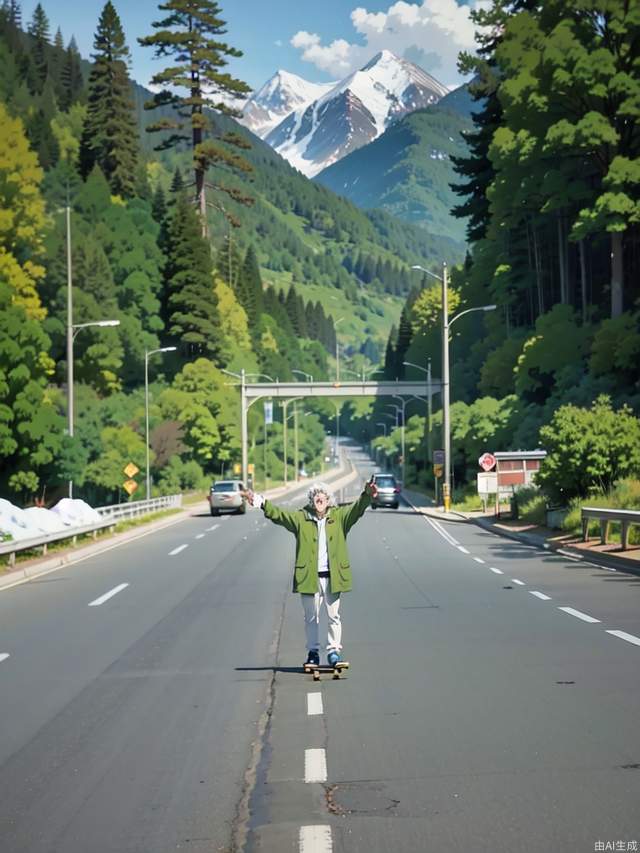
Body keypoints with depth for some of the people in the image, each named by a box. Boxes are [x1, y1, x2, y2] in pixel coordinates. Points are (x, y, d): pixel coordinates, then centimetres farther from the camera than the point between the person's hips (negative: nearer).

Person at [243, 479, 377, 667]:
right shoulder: (301, 518, 4)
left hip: (332, 576, 0)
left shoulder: (339, 516, 4)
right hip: (309, 577, 0)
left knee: (333, 615, 6)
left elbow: (357, 508, -8)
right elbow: (278, 514, -4)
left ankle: (334, 650, 16)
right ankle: (313, 652, 16)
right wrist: (260, 502, -18)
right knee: (311, 617, 7)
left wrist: (367, 495, -28)